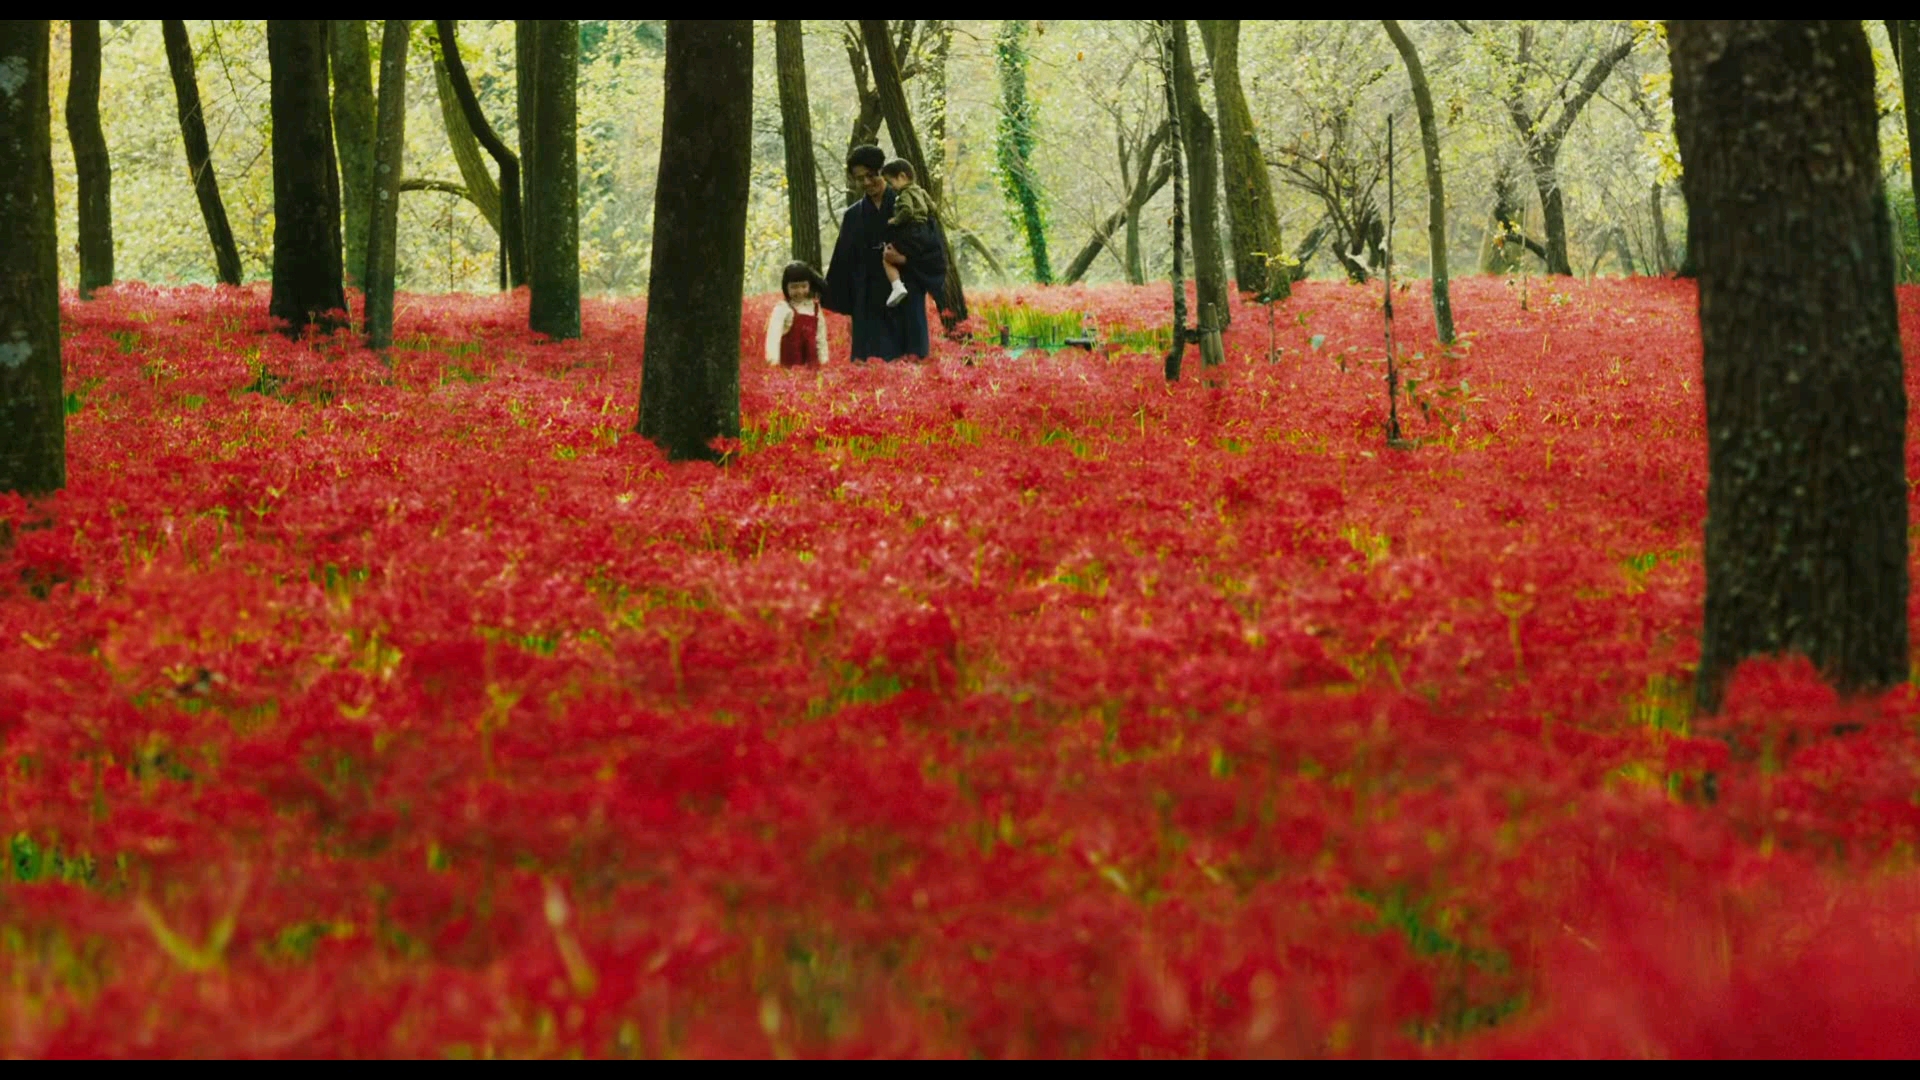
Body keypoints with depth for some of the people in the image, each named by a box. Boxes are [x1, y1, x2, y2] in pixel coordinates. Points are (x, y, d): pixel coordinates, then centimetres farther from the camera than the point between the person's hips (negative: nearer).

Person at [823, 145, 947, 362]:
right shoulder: (853, 216, 10)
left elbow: (935, 250, -1)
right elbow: (843, 264, 12)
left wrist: (904, 260, -17)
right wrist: (831, 304, 8)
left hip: (906, 302, -2)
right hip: (869, 305, 2)